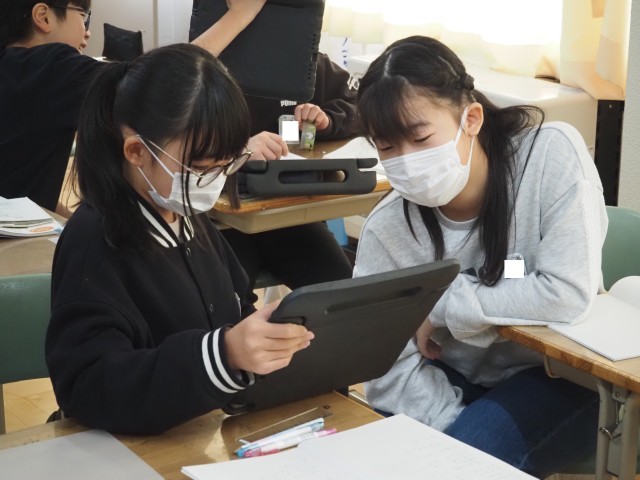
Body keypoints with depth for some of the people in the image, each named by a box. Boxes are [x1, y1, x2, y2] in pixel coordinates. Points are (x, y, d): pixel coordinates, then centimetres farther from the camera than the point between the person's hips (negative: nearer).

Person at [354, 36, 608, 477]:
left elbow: (567, 295, -26)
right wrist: (457, 432, -26)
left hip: (561, 374, -3)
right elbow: (390, 371, -14)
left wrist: (442, 305, -19)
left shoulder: (551, 154, -20)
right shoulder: (386, 230, -13)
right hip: (457, 383, 3)